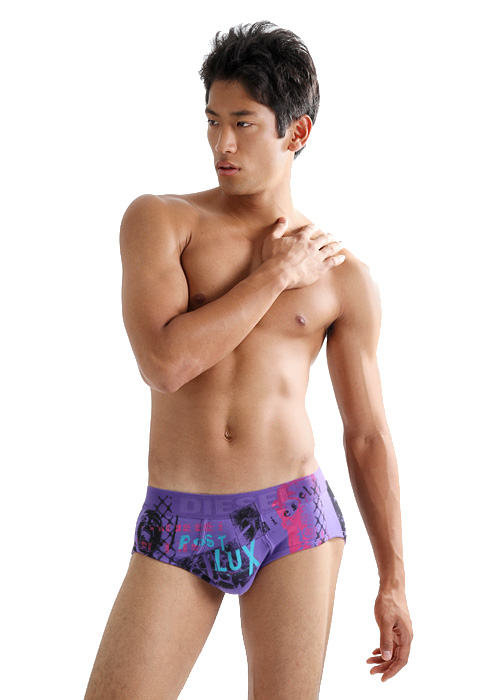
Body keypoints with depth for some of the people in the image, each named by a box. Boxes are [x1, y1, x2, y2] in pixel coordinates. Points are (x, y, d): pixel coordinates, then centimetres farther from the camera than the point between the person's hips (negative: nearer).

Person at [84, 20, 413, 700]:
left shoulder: (346, 279, 5)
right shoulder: (158, 220, 2)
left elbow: (368, 437, 9)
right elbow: (164, 362, -15)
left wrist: (393, 582, 8)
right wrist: (274, 276, -7)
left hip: (294, 518, 1)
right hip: (175, 527, 0)